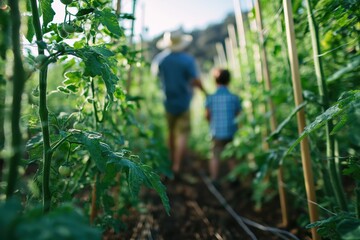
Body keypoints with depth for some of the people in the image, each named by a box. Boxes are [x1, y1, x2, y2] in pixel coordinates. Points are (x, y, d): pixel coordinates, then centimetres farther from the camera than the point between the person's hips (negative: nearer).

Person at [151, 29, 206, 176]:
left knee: (172, 132, 19)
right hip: (184, 102, -4)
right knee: (182, 135, -1)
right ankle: (176, 165, -9)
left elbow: (155, 71, 18)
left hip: (168, 102, 4)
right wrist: (204, 90, 4)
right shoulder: (188, 60, -13)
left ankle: (172, 161, 33)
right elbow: (196, 81, -16)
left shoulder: (161, 59, -2)